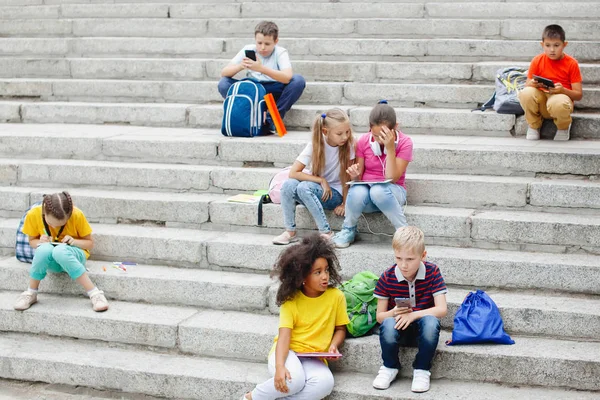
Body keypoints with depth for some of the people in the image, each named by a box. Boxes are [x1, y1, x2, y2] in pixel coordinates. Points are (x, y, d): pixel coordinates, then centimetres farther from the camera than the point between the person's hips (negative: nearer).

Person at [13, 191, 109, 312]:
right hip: (49, 260, 2)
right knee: (44, 249, -37)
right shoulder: (33, 215, -14)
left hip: (73, 255, -1)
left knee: (61, 250, -39)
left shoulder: (77, 215, -18)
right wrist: (40, 242, -19)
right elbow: (32, 240, 4)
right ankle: (31, 293, -16)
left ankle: (94, 294, -36)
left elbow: (90, 243, -4)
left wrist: (74, 241, -25)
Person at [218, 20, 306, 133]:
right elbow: (224, 73, -11)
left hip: (274, 93, -1)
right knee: (223, 83, -21)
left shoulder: (280, 52, -11)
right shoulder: (248, 50, -5)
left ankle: (271, 121, -23)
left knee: (298, 80, -28)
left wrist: (261, 68, -42)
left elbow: (288, 77, -32)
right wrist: (240, 66, -33)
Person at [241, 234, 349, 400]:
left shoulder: (336, 297, -1)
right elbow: (284, 335, -15)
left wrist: (334, 345, -12)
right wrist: (279, 366, -32)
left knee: (325, 383, -34)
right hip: (287, 352, -2)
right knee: (293, 380, -36)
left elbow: (340, 328, 12)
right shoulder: (291, 300, -5)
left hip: (314, 358, 2)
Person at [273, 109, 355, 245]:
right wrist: (321, 181, -20)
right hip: (317, 189, 3)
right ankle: (290, 232, -15)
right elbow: (293, 173, -15)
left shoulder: (349, 144, -13)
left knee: (305, 187, -31)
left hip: (335, 194, -3)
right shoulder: (315, 145, -10)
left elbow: (347, 176, -10)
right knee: (288, 185, -27)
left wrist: (345, 204, -13)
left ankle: (326, 233, -27)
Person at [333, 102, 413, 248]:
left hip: (392, 193, -2)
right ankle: (349, 230, -6)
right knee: (357, 192, -36)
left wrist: (390, 148, -24)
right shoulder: (364, 141, -1)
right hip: (366, 188, 2)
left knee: (378, 190, -39)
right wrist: (355, 175, -22)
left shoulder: (404, 142, -9)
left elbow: (392, 178, -16)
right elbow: (359, 178, 3)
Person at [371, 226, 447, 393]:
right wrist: (393, 313, -28)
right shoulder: (386, 278, -9)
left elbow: (442, 309, -16)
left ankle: (421, 370, -12)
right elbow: (379, 316, -4)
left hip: (422, 329, 0)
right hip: (398, 328, 0)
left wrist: (413, 315, -30)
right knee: (388, 324, -35)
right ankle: (390, 367, -6)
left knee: (431, 321, -36)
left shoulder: (432, 272, -10)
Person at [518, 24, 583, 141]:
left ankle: (563, 128, -3)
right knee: (525, 93, -33)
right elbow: (527, 86, 4)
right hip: (541, 99, 2)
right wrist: (532, 84, -21)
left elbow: (579, 95, -4)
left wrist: (562, 90, -25)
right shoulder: (537, 61, 1)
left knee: (557, 103, -41)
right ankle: (534, 126, -3)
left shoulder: (571, 63, -4)